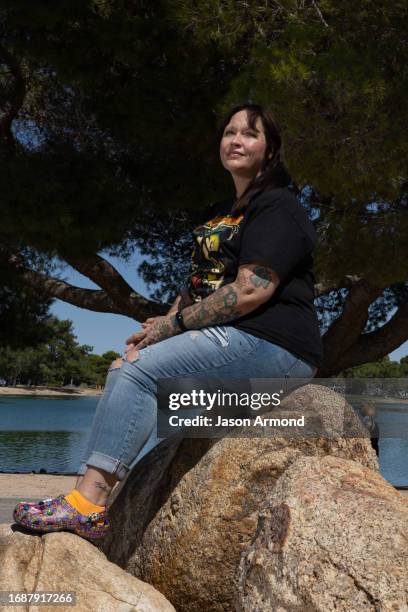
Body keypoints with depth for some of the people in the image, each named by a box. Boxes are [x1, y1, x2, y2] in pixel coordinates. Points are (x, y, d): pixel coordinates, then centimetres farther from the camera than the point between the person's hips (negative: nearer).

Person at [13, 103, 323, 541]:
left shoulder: (277, 206, -6)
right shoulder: (219, 214, 23)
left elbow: (251, 291, -18)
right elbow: (197, 283, 21)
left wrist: (174, 324, -13)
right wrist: (161, 326, 2)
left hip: (271, 342, -9)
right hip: (227, 339, 9)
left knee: (139, 372, -22)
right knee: (123, 369, -1)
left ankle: (88, 504, -23)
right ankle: (90, 495, -10)